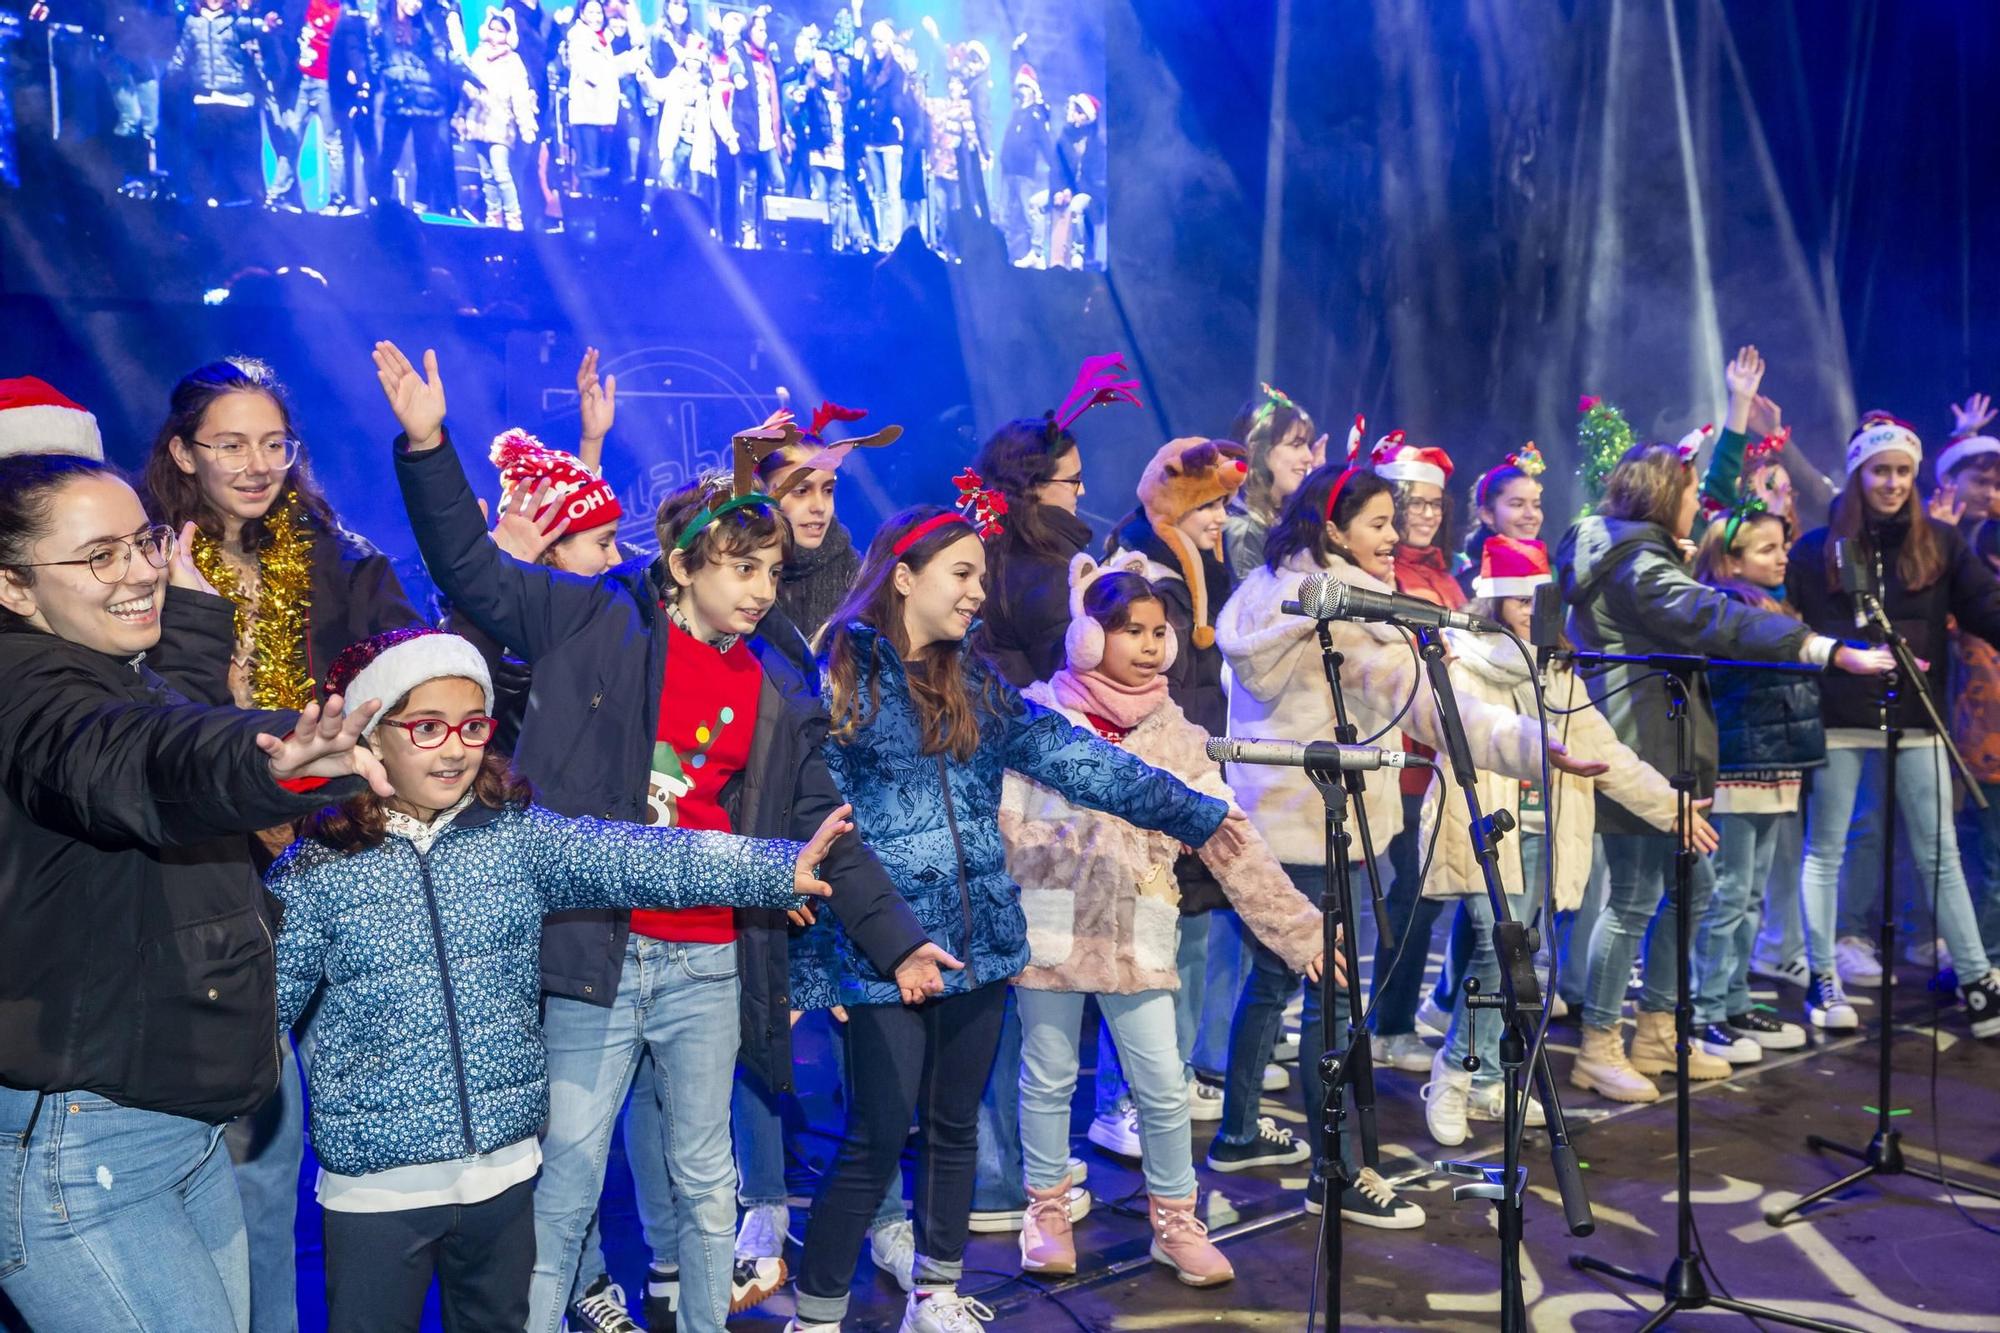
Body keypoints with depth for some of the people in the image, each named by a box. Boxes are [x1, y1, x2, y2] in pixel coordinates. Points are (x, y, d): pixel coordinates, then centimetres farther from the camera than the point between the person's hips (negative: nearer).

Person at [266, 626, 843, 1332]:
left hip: (505, 1166, 2)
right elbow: (264, 999, 1)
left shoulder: (519, 832, -3)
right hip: (376, 1185, -2)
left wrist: (777, 866, -29)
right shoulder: (316, 866, -7)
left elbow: (631, 857, -16)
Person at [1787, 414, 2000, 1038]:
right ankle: (1822, 980, 18)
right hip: (1838, 722, -1)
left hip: (1915, 722, 1)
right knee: (1825, 852, 7)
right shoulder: (1818, 548, 2)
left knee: (1939, 855, 7)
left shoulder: (1939, 543, 5)